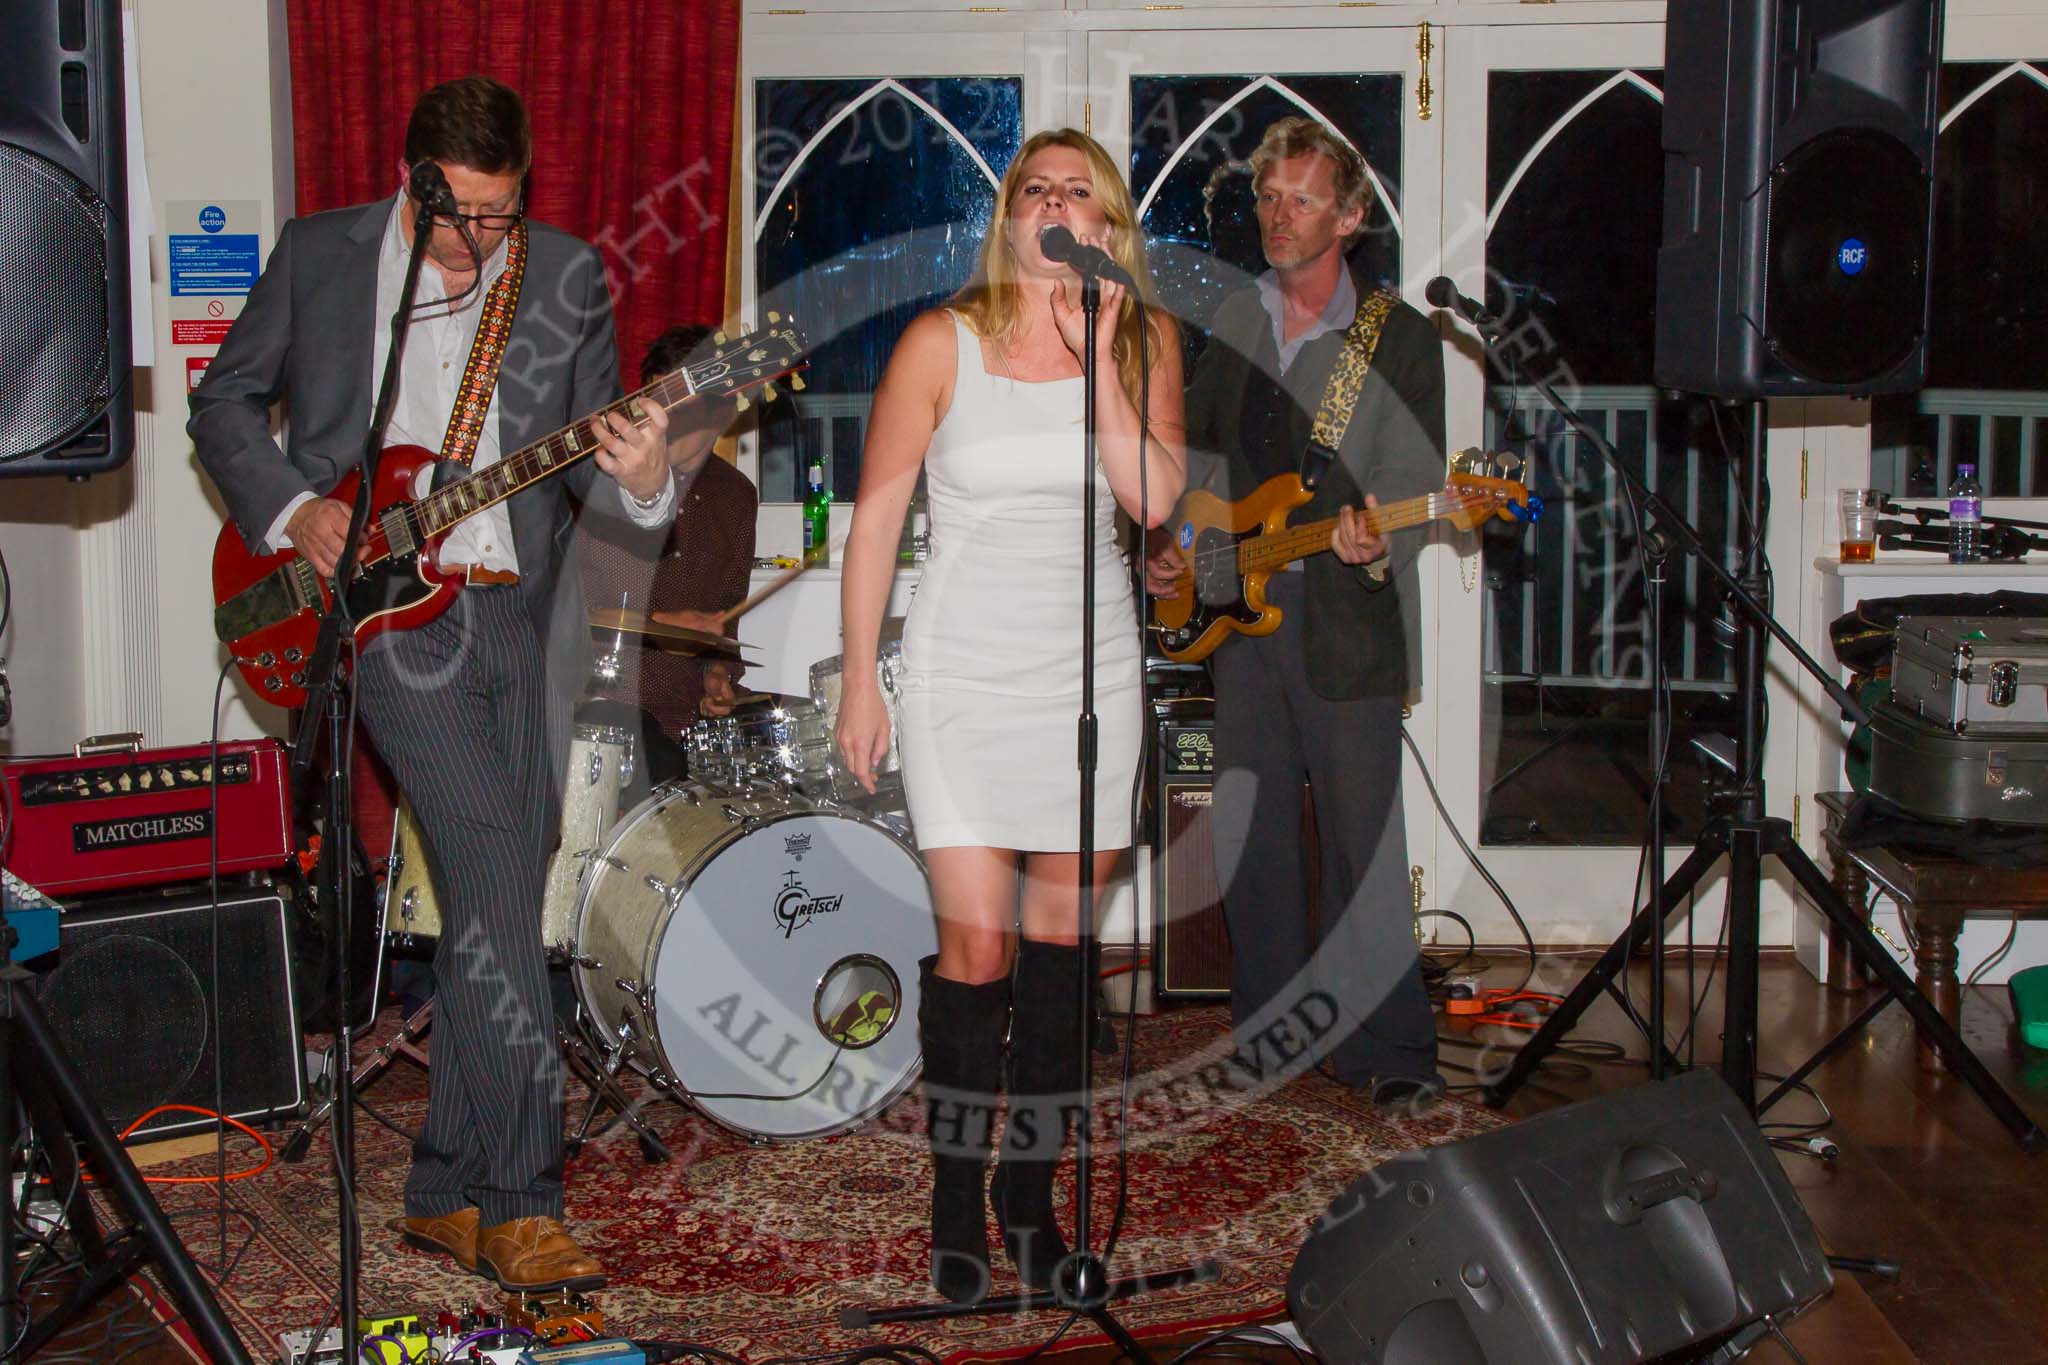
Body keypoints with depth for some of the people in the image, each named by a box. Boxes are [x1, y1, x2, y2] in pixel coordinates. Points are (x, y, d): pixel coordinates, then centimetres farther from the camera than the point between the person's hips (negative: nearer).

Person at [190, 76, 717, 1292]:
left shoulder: (568, 277, 7)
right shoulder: (318, 253, 3)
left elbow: (588, 454, 5)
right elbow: (225, 400, 11)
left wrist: (641, 482, -18)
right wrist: (291, 510, -6)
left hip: (524, 610, 4)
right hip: (382, 599, -3)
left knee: (504, 903, 6)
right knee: (495, 878, -17)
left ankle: (449, 1192, 19)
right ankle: (519, 1199, -11)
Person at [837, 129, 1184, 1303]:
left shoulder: (1143, 341, 3)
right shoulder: (943, 342, -4)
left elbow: (1155, 499, -11)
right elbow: (876, 515, -2)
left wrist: (1097, 356, -17)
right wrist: (860, 681, -3)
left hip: (1092, 666, 3)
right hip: (965, 667, -2)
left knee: (1061, 937, 8)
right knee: (977, 948, -6)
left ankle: (1033, 1191, 22)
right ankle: (958, 1208, 9)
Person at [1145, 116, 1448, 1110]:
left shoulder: (1401, 337, -4)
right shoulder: (1230, 321, 13)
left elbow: (1416, 484, -9)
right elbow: (1198, 450, 23)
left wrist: (1377, 544, -29)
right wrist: (1164, 542, 9)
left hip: (1348, 627, -5)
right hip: (1240, 614, 5)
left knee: (1364, 846, -3)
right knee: (1249, 840, 10)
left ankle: (1388, 1051, 8)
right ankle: (1270, 1034, 22)